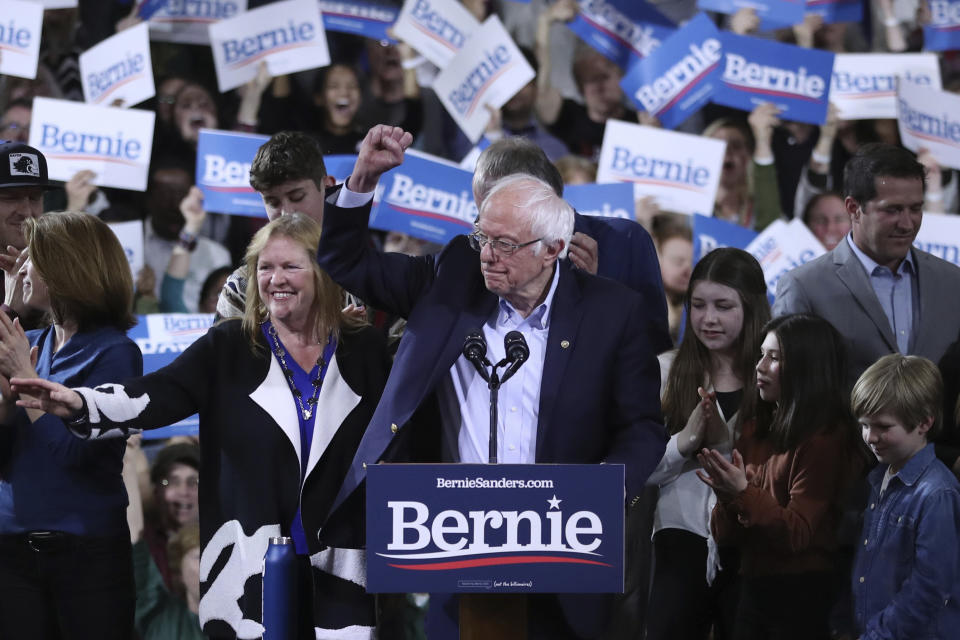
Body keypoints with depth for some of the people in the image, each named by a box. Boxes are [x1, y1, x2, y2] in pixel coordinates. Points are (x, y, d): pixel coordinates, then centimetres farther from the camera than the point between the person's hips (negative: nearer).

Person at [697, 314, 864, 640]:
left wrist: (742, 493, -24)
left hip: (803, 599, -7)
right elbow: (724, 535, 10)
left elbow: (797, 534, -14)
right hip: (753, 589, 7)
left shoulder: (825, 439, -9)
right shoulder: (755, 433, 11)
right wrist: (726, 496, -10)